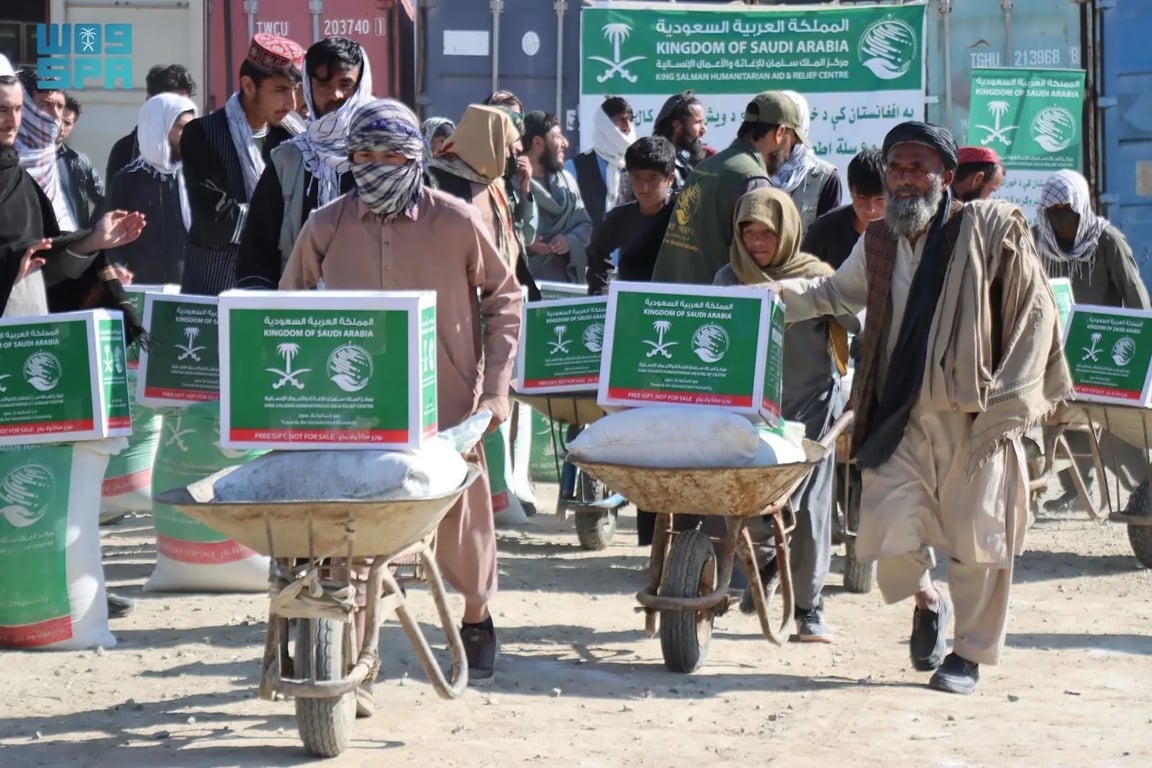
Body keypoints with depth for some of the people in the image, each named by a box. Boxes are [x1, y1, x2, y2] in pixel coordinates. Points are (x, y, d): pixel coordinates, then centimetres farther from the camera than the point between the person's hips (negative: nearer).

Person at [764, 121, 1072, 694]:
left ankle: (969, 654, 21)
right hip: (900, 420, 3)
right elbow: (837, 293, 31)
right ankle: (927, 601, 29)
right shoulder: (878, 243, 10)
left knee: (977, 539, 1)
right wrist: (774, 296, 14)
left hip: (974, 416, -3)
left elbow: (1035, 316, -3)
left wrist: (1007, 405, -8)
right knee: (894, 542, -6)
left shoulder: (993, 228, -5)